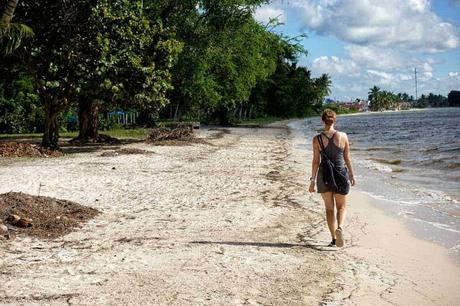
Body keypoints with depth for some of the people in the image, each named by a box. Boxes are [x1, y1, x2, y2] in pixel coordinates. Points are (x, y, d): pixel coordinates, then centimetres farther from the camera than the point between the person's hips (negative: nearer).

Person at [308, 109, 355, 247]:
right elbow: (347, 158, 3)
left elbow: (316, 161, -6)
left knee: (329, 208, 12)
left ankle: (334, 239, 10)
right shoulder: (343, 136, -3)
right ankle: (339, 227, -16)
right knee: (341, 206, 13)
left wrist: (312, 180, 1)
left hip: (324, 175, 0)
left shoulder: (317, 139, -6)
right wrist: (351, 175, 15)